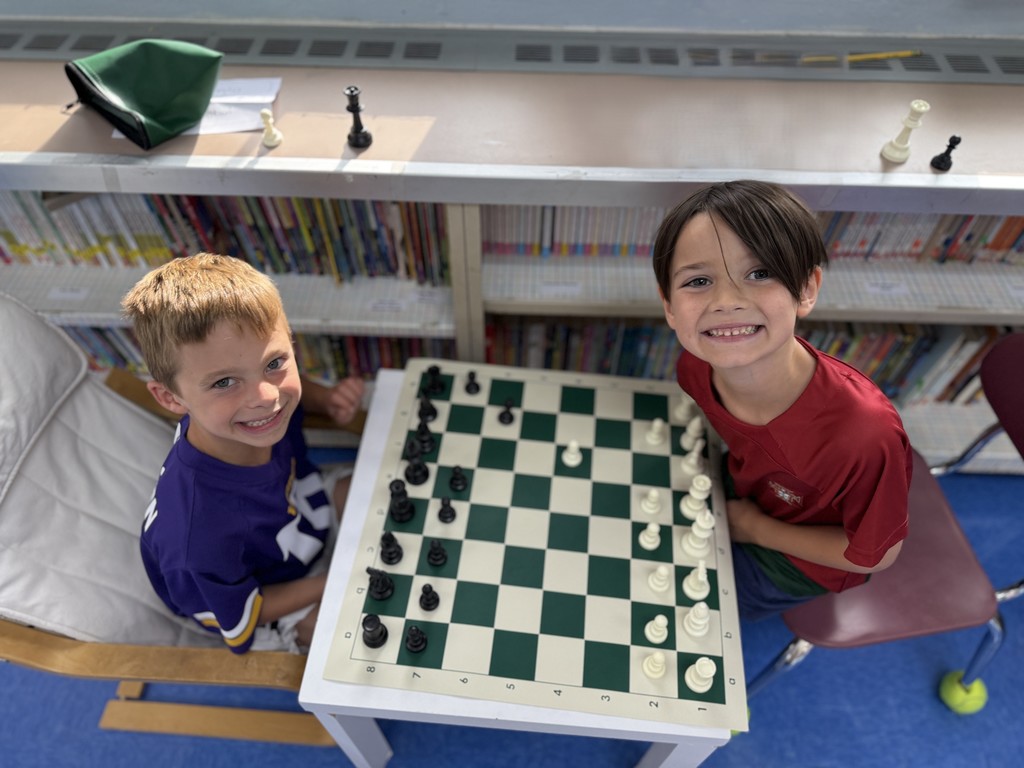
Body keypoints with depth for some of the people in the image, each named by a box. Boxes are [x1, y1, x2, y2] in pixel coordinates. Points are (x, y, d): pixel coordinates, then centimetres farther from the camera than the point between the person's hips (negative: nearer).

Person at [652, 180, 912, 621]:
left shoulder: (864, 435, -42)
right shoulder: (696, 365, -27)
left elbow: (876, 555, -21)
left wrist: (754, 528, -18)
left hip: (806, 555, -4)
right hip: (741, 487, 4)